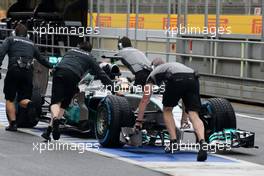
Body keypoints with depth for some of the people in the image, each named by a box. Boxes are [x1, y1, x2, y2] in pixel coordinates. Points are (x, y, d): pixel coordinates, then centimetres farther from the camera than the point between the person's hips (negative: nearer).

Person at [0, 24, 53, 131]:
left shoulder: (10, 40, 14)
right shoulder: (31, 44, 25)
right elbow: (41, 59, 33)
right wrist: (51, 67, 48)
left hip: (14, 70, -3)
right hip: (28, 72, 3)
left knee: (9, 99, 9)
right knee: (22, 99, 11)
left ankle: (12, 124, -2)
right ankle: (29, 104, -24)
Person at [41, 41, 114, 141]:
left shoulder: (71, 51, 35)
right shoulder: (89, 57, 25)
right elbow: (100, 73, 21)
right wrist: (112, 88, 22)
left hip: (59, 72, 2)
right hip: (73, 76, -2)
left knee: (56, 101, -5)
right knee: (63, 104, 7)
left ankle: (55, 119, -37)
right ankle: (49, 130, -3)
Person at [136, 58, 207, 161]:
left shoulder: (153, 74, 34)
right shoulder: (174, 65, 46)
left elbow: (145, 100, 32)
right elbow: (186, 97, 50)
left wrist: (138, 121, 38)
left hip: (176, 80, -3)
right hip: (193, 78, 3)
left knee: (167, 110, 21)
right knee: (194, 115, -2)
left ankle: (173, 141, 9)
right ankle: (202, 142, -26)